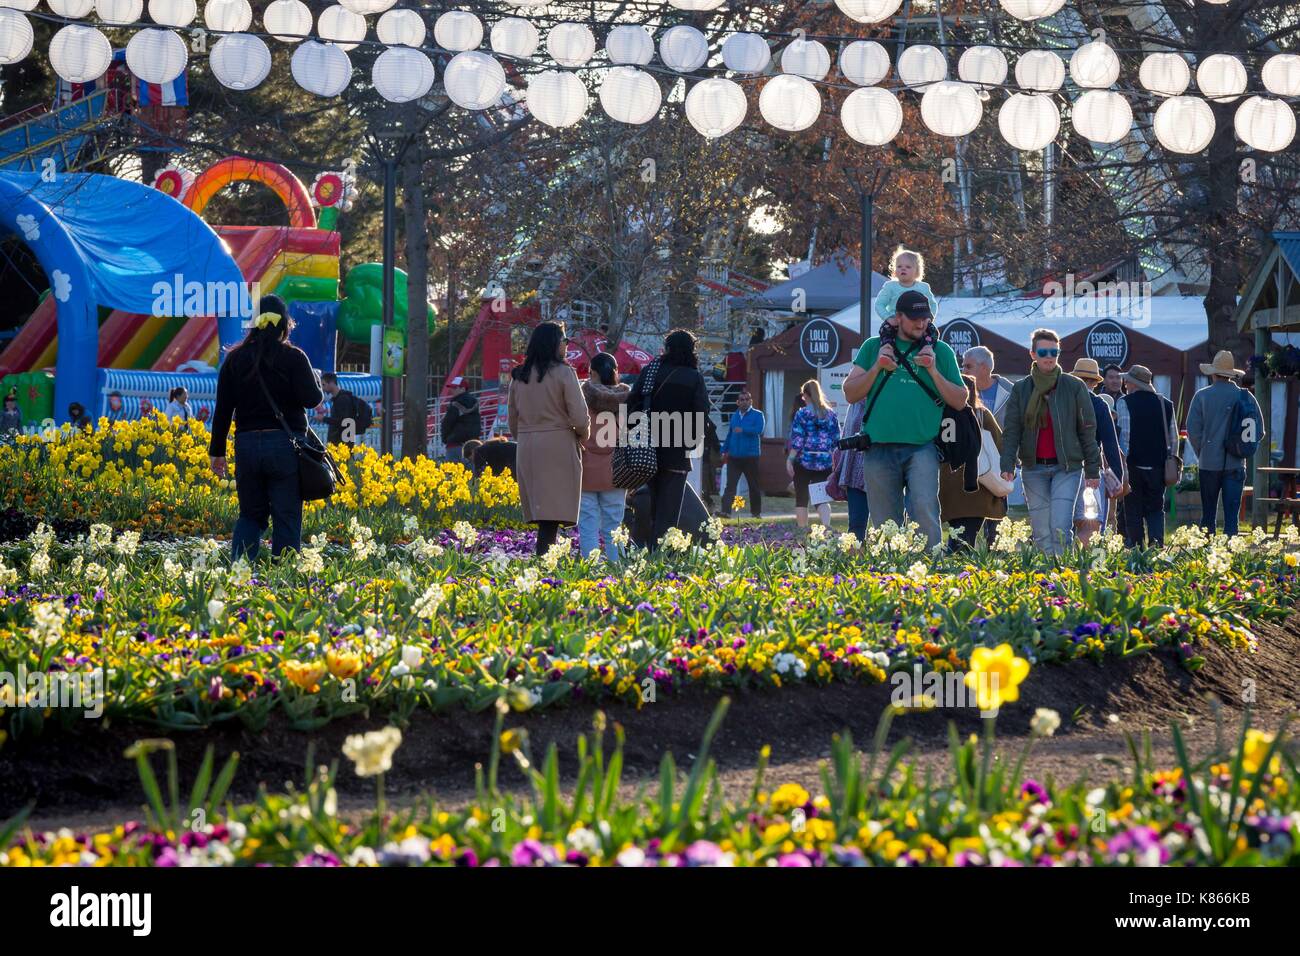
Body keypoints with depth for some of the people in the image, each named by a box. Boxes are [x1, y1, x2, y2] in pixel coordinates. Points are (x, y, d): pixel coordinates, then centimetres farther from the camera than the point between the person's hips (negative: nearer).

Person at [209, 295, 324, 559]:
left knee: (251, 515, 15)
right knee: (286, 520, 2)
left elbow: (222, 410, 6)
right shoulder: (293, 357, -4)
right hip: (286, 446, -3)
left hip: (246, 446, 3)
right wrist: (315, 380, 12)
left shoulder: (235, 359, 6)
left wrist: (217, 451, 13)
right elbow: (312, 399, -10)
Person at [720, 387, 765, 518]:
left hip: (751, 457, -4)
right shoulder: (735, 416, 17)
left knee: (754, 486, 6)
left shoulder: (757, 415, -1)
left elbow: (759, 429, -18)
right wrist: (725, 451, 17)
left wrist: (743, 430, -27)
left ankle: (756, 512, 17)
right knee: (731, 485, -7)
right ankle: (726, 511, -14)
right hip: (734, 457, 4)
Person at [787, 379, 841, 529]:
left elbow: (797, 440, -10)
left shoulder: (802, 414, -5)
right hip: (825, 463, 3)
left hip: (805, 461, -3)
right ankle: (827, 526, -20)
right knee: (822, 497, 3)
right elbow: (837, 439, 8)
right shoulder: (830, 414, 7)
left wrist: (790, 459, -6)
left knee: (801, 499, 8)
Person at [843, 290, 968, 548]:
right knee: (885, 524, 4)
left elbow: (960, 401, 9)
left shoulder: (940, 351, 12)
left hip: (922, 447, -2)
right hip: (879, 448, 2)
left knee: (924, 509, -20)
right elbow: (850, 394, 11)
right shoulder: (873, 347, 15)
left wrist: (933, 371, -3)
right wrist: (877, 367, -2)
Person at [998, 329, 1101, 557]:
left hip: (1067, 467, -2)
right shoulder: (1021, 389, 7)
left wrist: (1092, 469, 0)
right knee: (1041, 533, 4)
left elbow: (1087, 431, 3)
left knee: (1061, 528, -15)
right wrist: (1007, 466, -11)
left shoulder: (1074, 387, 2)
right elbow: (1011, 432, 3)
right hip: (1033, 468, 2)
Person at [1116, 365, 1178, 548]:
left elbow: (1124, 435, -11)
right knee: (1156, 509, 9)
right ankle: (1157, 545, -5)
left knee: (1133, 511, 5)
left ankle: (1136, 548, 2)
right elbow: (1174, 437, 9)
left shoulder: (1125, 403, -6)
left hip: (1134, 464, -3)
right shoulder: (1166, 404, 6)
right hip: (1158, 466, 3)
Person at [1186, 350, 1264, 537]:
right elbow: (1259, 432, 3)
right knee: (1231, 515, 2)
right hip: (1236, 464, 1)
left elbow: (1193, 430, -5)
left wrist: (1201, 454, 9)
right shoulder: (1246, 397, 1)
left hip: (1210, 464, -1)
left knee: (1208, 515, 5)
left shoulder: (1202, 396, -5)